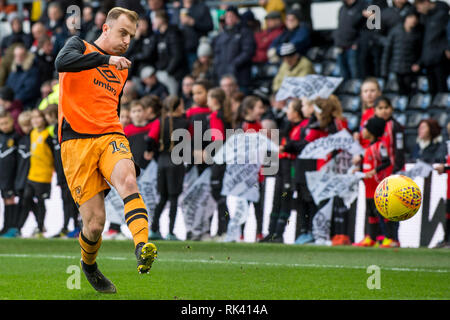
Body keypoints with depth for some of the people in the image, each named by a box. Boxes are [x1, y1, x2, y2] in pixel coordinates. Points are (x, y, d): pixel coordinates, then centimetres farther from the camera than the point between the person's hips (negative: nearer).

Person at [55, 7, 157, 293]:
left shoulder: (122, 70, 24)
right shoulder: (79, 46, 7)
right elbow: (62, 62, -17)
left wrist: (128, 156, 29)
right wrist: (106, 58, -23)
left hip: (110, 136, 4)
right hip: (77, 141, -4)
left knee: (127, 180, -31)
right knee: (95, 222, -7)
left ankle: (142, 248, -53)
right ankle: (89, 265, 26)